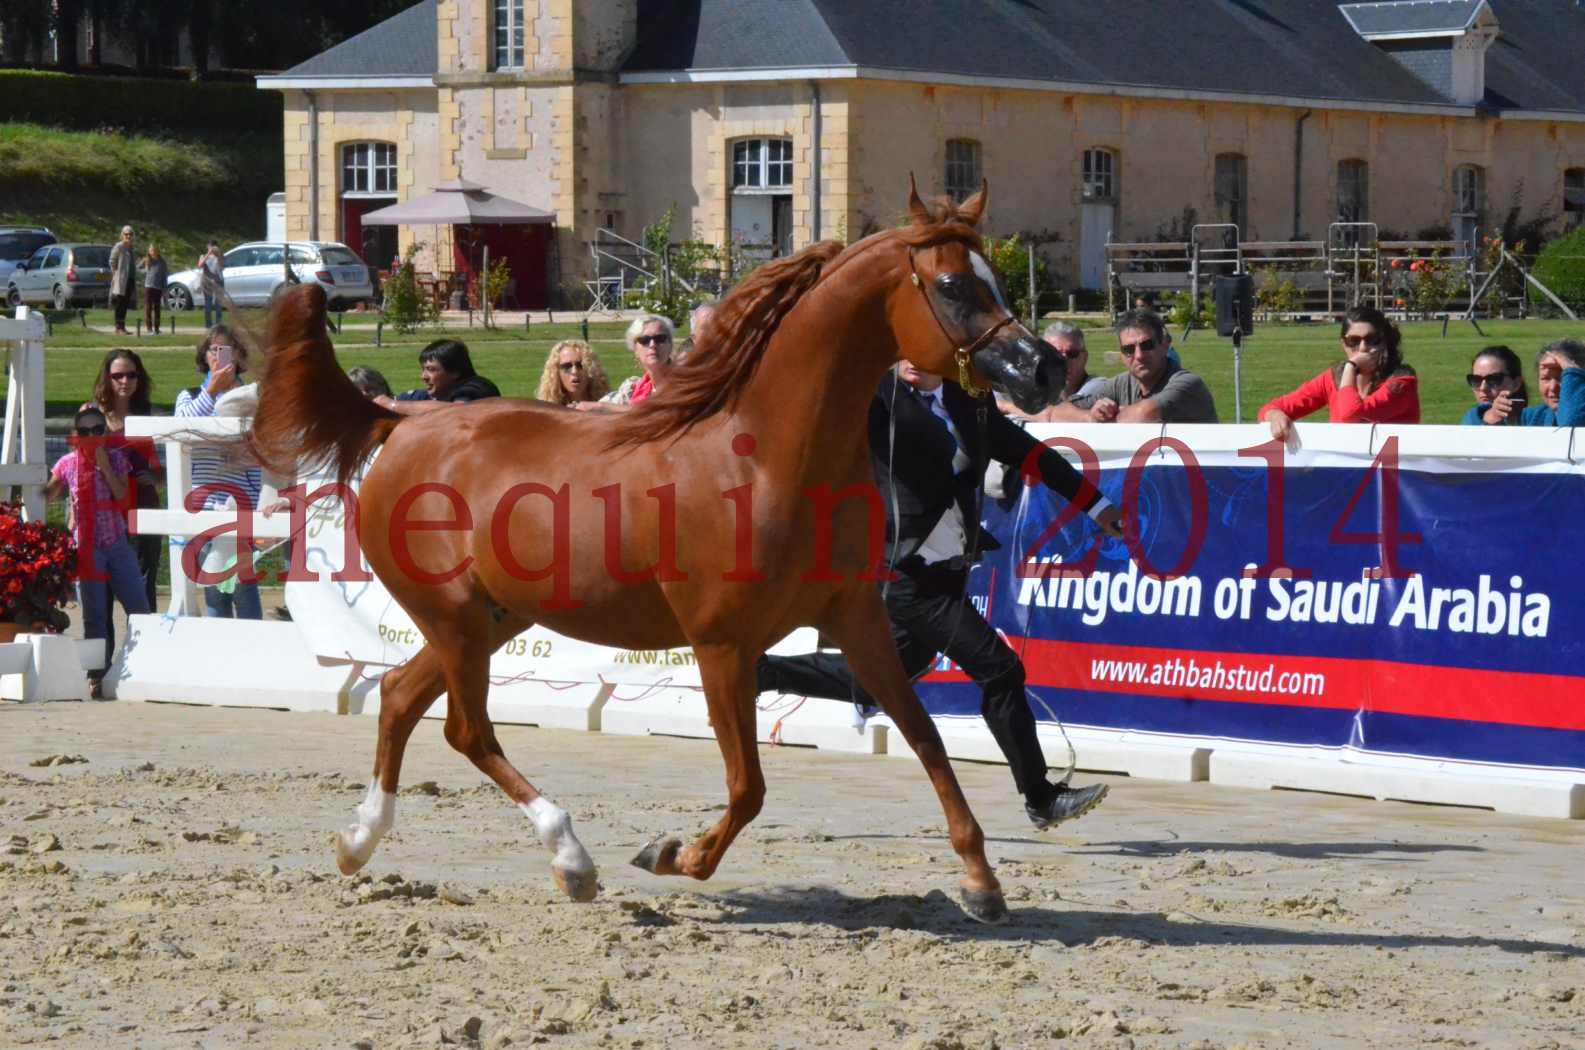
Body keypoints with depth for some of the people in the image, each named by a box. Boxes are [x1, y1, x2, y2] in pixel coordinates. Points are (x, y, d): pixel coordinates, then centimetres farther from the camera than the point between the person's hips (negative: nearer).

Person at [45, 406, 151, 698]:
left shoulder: (116, 458, 1)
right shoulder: (68, 463, 2)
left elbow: (121, 494, -11)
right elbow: (48, 493, 14)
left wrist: (104, 465, -15)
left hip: (117, 544, 0)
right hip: (86, 547, 0)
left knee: (138, 607, -1)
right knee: (94, 616, 3)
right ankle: (97, 676, 7)